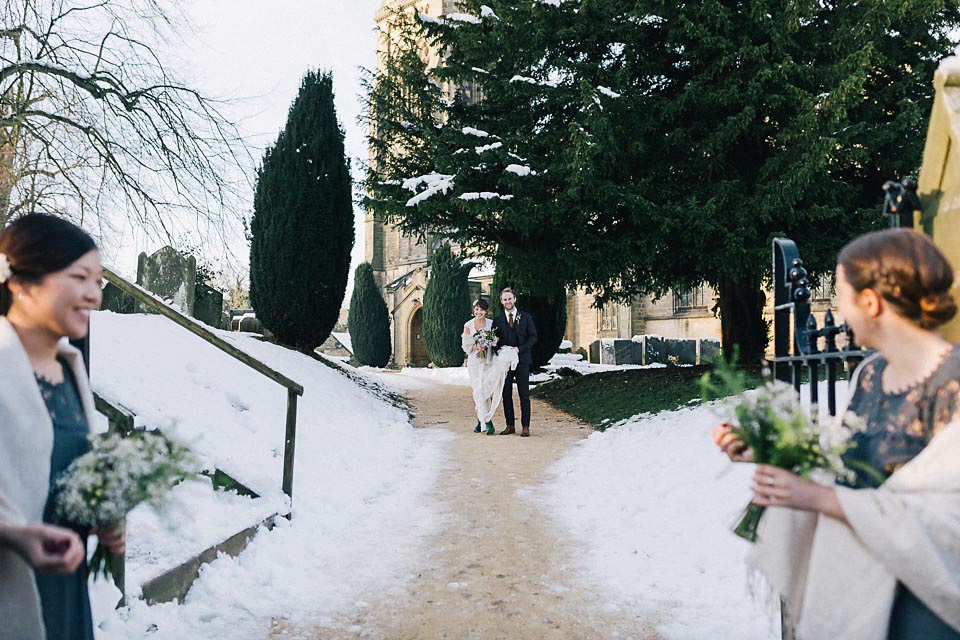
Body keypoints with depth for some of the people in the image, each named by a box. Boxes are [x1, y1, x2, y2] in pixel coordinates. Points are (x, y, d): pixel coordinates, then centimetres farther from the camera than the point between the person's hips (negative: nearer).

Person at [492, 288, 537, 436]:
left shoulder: (526, 317, 5)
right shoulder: (497, 320, 9)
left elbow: (533, 336, 1)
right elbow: (494, 340, 9)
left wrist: (520, 349, -12)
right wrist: (500, 349, -12)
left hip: (521, 360, -2)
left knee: (524, 395, -1)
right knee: (506, 395, 4)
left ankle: (525, 427, 3)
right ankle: (510, 425, 12)